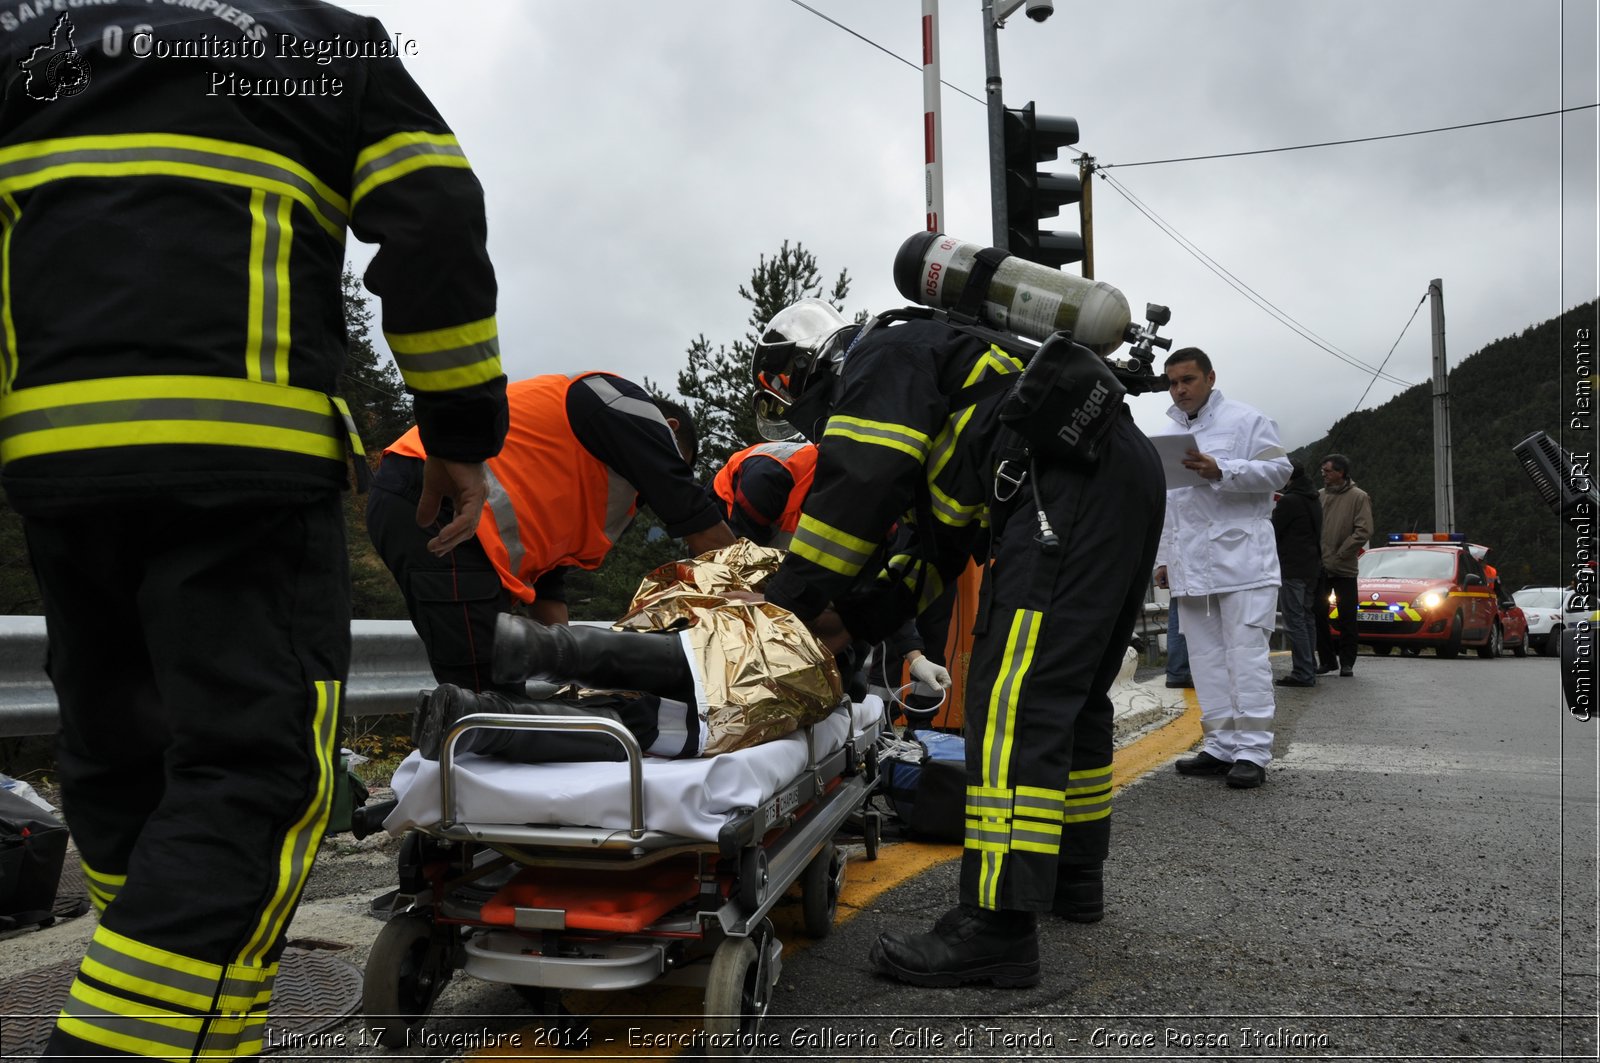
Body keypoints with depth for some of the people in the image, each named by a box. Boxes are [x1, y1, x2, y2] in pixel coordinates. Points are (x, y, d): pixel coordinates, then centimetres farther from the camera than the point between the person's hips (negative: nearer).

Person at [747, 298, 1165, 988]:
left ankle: (998, 928, -18)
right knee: (1074, 688, 18)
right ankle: (1075, 872, 29)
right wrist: (855, 616, 16)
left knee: (1015, 696, -15)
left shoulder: (879, 355, 5)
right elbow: (939, 547, 26)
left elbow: (859, 485, -11)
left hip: (1069, 484, -11)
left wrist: (788, 596, -4)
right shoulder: (924, 394, 32)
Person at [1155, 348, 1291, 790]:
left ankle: (1252, 750, -6)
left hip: (1242, 559, -6)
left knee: (1246, 654, -8)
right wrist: (1163, 558, 19)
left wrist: (1222, 471, -20)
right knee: (1206, 658, 5)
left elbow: (1278, 469, -8)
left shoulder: (1247, 420, 2)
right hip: (1191, 566, 6)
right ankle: (1221, 745, 10)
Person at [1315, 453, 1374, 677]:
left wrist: (1338, 556, -14)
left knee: (1347, 617, 4)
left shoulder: (1358, 497, -3)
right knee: (1318, 615, 4)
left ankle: (1347, 662, 13)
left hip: (1344, 568, -4)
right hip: (1320, 568, 4)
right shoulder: (1320, 496, 9)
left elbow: (1363, 532, -10)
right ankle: (1327, 660, 15)